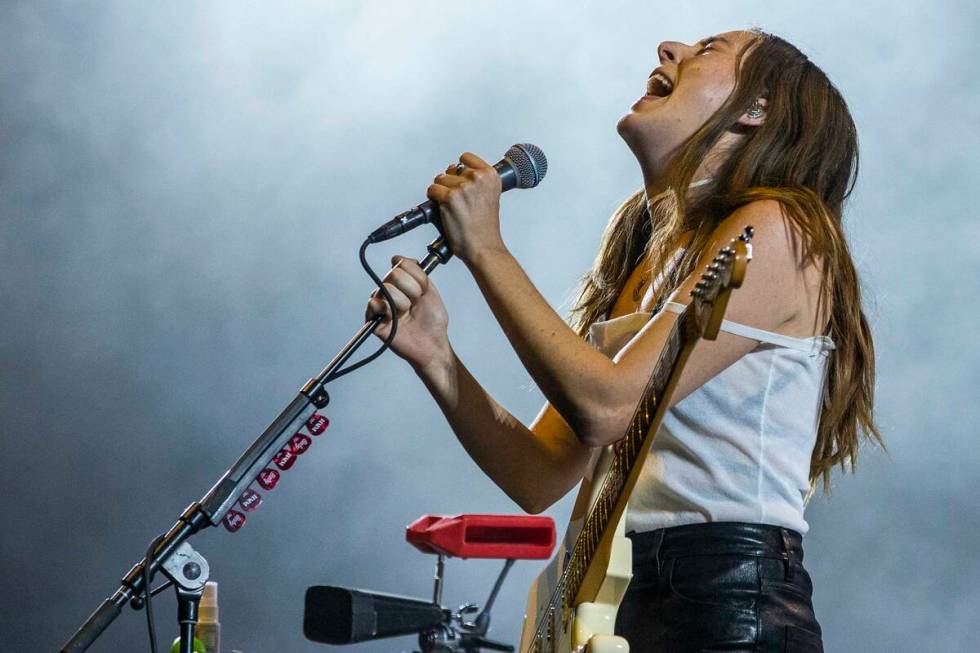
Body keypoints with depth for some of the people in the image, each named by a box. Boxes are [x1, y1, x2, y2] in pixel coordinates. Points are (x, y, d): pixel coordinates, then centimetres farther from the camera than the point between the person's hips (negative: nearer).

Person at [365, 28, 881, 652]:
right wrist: (436, 360, -3)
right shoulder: (639, 264, 15)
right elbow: (540, 477, 11)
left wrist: (485, 249, -9)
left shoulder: (776, 227, -8)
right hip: (627, 600, 7)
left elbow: (606, 407, -17)